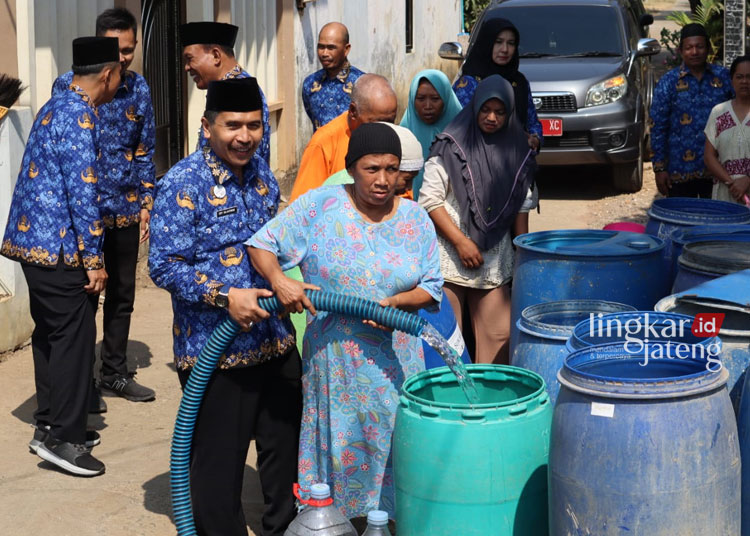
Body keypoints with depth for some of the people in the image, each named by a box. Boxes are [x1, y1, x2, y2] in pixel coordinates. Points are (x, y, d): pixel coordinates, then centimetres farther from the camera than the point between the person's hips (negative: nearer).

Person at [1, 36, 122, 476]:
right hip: (59, 246, -10)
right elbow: (83, 194, -20)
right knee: (75, 337, -4)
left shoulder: (57, 108, 14)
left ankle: (51, 424, 24)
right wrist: (94, 259, -16)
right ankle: (63, 437, -1)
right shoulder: (79, 118, -17)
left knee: (51, 333, 16)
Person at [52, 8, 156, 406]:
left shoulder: (138, 87, 4)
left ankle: (115, 373, 27)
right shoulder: (69, 85, -9)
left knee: (122, 295, 13)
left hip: (125, 210, 5)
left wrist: (146, 202, 8)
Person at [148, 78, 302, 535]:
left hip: (275, 339, 7)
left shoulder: (262, 173, 7)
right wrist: (226, 297, -24)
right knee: (220, 461, 3)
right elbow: (164, 264, -17)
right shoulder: (184, 183, -14)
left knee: (286, 445, 18)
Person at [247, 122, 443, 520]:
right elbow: (262, 245, -5)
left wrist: (395, 302, -14)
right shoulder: (320, 206, -5)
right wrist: (279, 281, -24)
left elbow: (431, 288, 6)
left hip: (394, 362, 2)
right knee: (339, 446, 4)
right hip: (334, 363, -2)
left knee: (393, 447, 5)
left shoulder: (416, 221, 3)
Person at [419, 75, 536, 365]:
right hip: (449, 260, -4)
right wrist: (460, 241, -11)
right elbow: (430, 200, -7)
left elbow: (520, 207, 17)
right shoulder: (452, 146, -2)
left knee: (498, 335, 0)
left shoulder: (517, 150, 11)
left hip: (494, 263, 4)